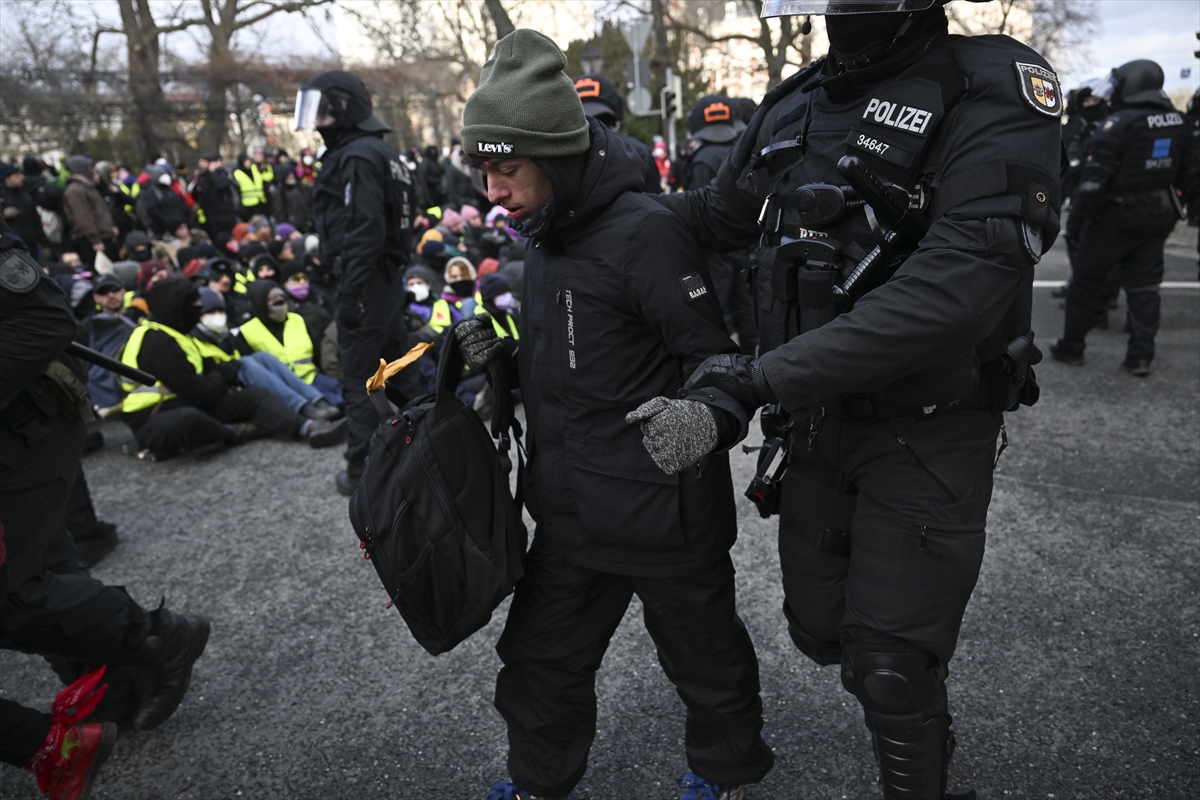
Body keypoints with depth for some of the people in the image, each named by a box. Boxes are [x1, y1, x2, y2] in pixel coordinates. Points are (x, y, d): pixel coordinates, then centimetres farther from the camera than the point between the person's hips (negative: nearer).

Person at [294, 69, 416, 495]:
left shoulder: (357, 156, -15)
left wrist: (349, 294, -22)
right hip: (387, 279, 10)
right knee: (382, 371, 17)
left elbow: (364, 233, -23)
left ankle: (363, 469, 6)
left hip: (367, 281, -10)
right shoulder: (380, 152, 16)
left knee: (360, 378, -2)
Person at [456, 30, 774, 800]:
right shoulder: (546, 237, 8)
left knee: (704, 654, 17)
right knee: (541, 656, 21)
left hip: (660, 507, -8)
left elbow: (713, 354, -16)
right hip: (572, 507, 8)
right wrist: (501, 355, 2)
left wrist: (704, 411, -33)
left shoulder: (646, 231, -20)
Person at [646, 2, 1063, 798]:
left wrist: (768, 375, -31)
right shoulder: (794, 104, 4)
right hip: (815, 426, 6)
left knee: (893, 669, 1)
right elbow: (715, 213, 18)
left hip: (926, 435, -6)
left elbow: (954, 287, -29)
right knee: (821, 628, 18)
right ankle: (916, 693, 49)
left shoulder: (995, 97, -16)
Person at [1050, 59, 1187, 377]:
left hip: (1117, 216, -7)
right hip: (1160, 215, 7)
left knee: (1086, 280, 7)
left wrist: (1082, 209, -10)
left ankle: (1072, 347, 15)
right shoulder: (1177, 122, 6)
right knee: (1144, 285, 10)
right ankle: (1141, 355, 9)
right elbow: (1182, 168, 11)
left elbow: (1095, 174, -20)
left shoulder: (1120, 123, -18)